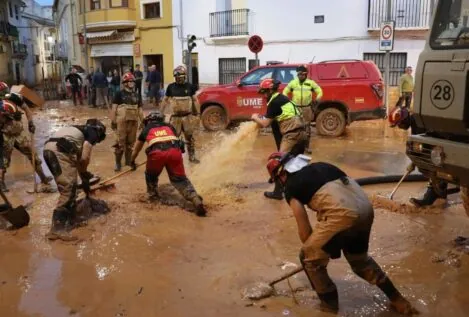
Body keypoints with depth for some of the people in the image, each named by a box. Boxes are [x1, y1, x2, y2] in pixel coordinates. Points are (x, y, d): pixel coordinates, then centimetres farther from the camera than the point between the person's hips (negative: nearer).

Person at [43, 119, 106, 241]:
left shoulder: (79, 130, 35)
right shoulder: (93, 132, 12)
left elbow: (78, 158, 39)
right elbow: (84, 158, -1)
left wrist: (84, 177, 44)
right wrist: (84, 174, 18)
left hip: (48, 149, 9)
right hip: (60, 150, -9)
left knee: (68, 189, 20)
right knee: (68, 190, -7)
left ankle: (68, 222, 29)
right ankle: (57, 229, -10)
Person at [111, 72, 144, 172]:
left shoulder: (136, 95, 13)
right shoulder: (119, 94, -1)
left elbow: (139, 109, 17)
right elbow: (114, 108, -3)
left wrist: (142, 121, 14)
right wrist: (113, 121, -8)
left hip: (133, 122, 5)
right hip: (122, 121, -5)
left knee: (130, 142, 11)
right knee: (120, 142, -5)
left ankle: (128, 160, 24)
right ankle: (118, 163, 4)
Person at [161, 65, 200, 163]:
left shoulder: (190, 86, 1)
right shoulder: (171, 87, 1)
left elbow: (195, 100, 6)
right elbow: (165, 100, 10)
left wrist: (197, 113, 2)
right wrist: (161, 113, 7)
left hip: (188, 116, 0)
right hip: (176, 116, 0)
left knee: (189, 137, 7)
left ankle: (192, 156, 17)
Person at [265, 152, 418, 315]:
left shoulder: (291, 187, 10)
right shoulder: (318, 166, 29)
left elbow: (304, 229, 11)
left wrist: (312, 249, 30)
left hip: (343, 213, -8)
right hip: (365, 207, 8)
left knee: (309, 258, 16)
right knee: (359, 258, 32)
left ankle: (329, 303, 29)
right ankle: (396, 298, 41)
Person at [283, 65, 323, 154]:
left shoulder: (311, 82, 1)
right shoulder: (293, 82, 4)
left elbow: (320, 91, 5)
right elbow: (285, 91, 10)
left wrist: (317, 99, -14)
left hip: (307, 108, 0)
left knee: (307, 127, 6)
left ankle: (307, 146, 14)